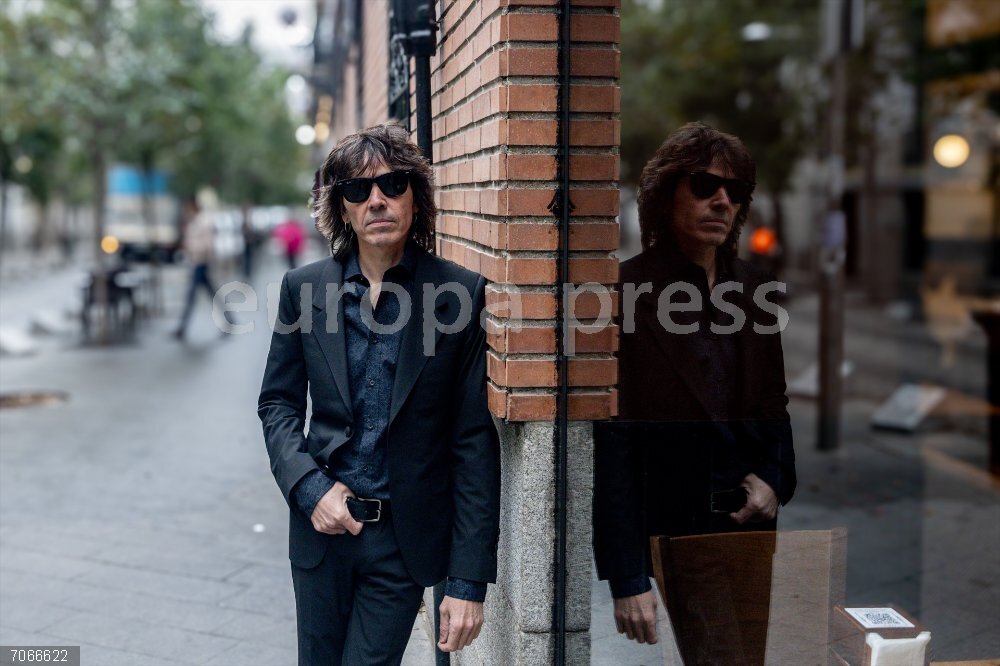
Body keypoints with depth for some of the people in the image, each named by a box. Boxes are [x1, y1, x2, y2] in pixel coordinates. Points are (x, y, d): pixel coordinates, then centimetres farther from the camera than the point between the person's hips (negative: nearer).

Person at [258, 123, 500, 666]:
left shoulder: (461, 294, -10)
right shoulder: (304, 288, -1)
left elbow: (475, 443, -10)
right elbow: (278, 403, 8)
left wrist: (469, 580, -13)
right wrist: (309, 486, -10)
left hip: (405, 539, -3)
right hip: (321, 523, 3)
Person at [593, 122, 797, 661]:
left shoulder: (752, 289, 7)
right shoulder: (627, 292, -12)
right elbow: (610, 441, -15)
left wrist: (776, 479, -2)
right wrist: (627, 580, -18)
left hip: (750, 524, 6)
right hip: (666, 533, -5)